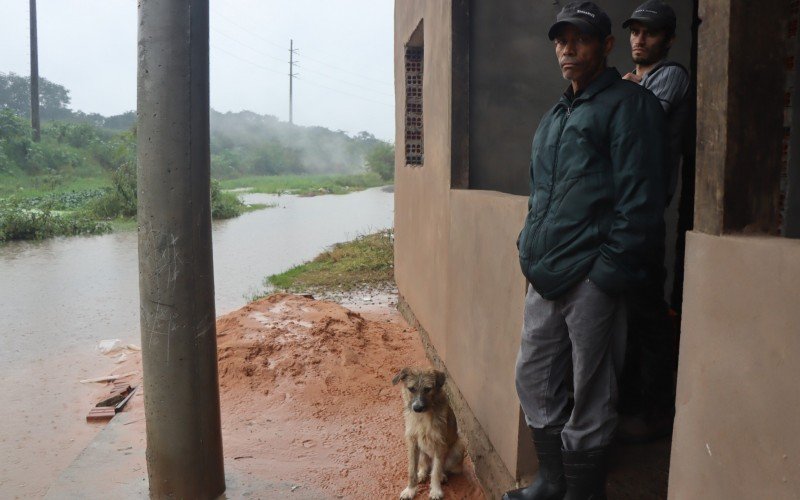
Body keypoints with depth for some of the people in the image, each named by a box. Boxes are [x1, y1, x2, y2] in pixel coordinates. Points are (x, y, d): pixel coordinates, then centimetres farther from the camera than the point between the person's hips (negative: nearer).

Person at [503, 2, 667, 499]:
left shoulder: (629, 104, -4)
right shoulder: (555, 117, 21)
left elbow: (640, 199, -12)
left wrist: (608, 271, -17)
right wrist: (530, 249, 16)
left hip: (591, 278, -8)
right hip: (545, 278, 8)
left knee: (589, 395, 2)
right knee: (534, 378, 15)